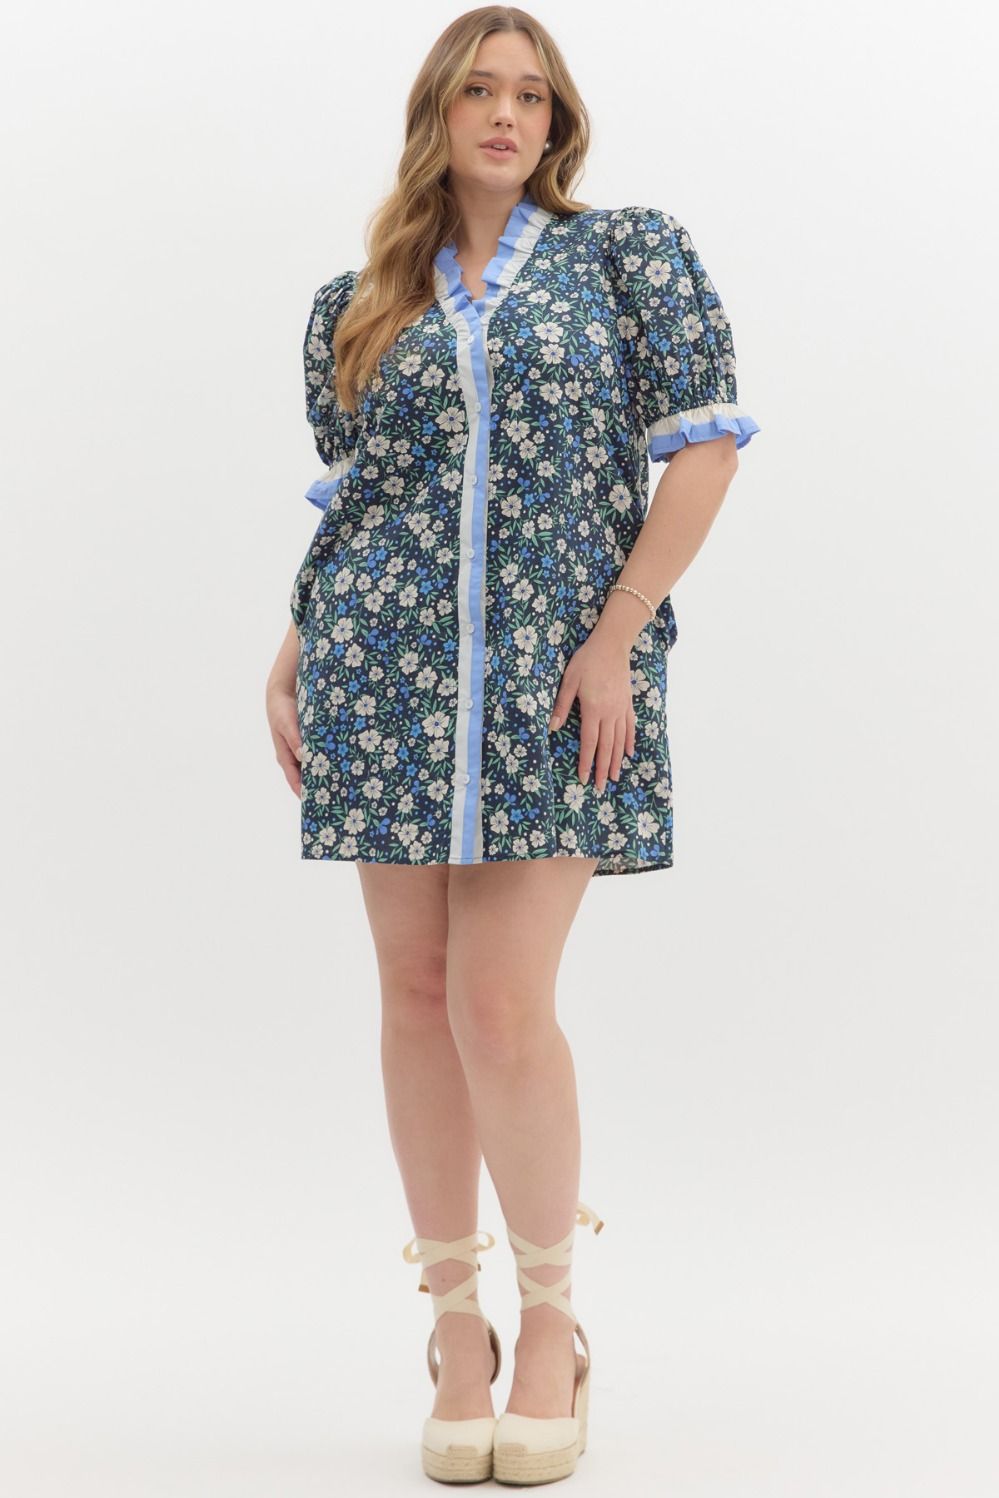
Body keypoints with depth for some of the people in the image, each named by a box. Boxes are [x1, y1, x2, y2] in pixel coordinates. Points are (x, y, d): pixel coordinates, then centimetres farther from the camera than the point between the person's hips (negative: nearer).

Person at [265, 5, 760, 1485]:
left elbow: (704, 446, -1)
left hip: (558, 683, -3)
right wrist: (292, 656, 6)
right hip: (388, 675, 3)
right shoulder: (359, 302, 14)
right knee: (417, 993, 4)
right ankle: (456, 1320, 18)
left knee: (501, 1002, -10)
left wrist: (617, 638, -9)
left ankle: (551, 1314, 10)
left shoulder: (632, 253, 6)